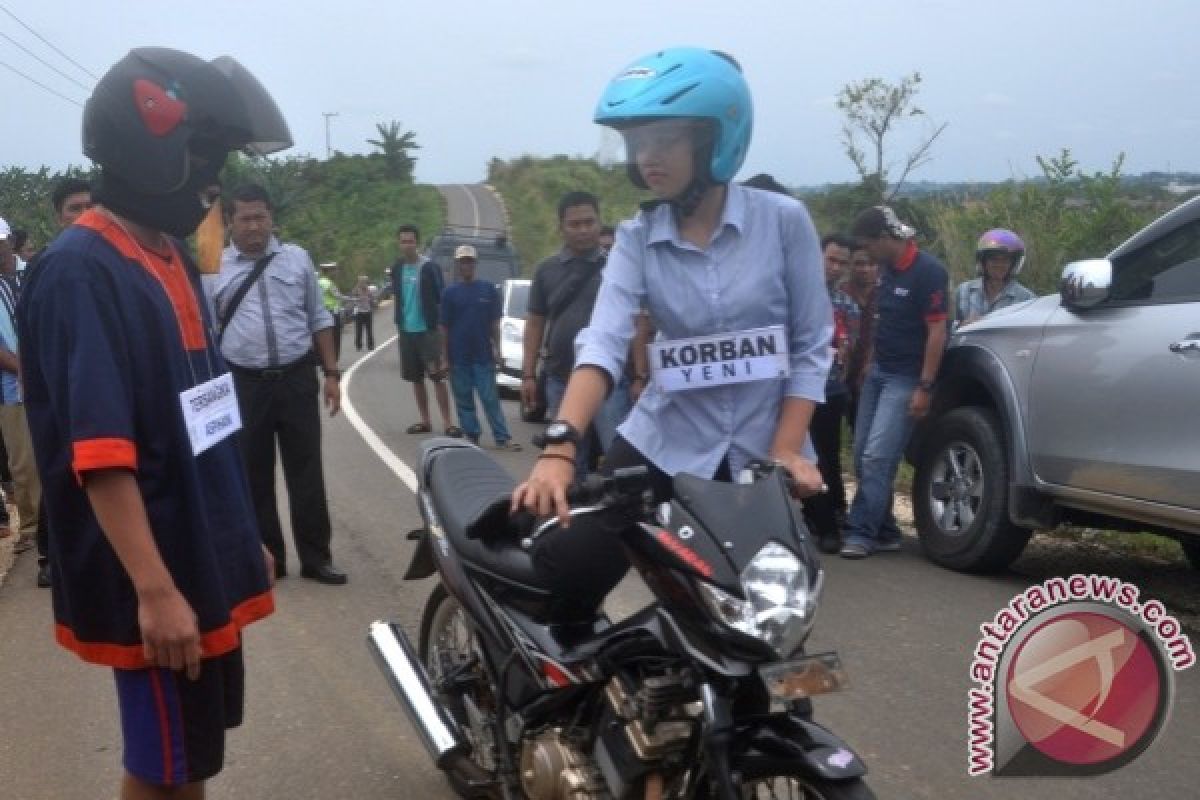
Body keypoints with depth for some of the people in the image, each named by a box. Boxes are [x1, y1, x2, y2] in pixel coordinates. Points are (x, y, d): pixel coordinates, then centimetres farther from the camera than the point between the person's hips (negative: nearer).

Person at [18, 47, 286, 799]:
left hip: (207, 562, 8)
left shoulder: (173, 259, 10)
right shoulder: (80, 272, -18)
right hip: (160, 583, -8)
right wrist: (154, 588, -26)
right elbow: (100, 454, -24)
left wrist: (242, 539, 19)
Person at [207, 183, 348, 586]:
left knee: (306, 471, 4)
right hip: (242, 384, 0)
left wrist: (331, 373, 5)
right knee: (254, 476, 8)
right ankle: (267, 559, 21)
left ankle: (316, 558, 14)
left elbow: (319, 321, 10)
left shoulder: (297, 259, 6)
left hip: (297, 379, 0)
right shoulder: (214, 269, 3)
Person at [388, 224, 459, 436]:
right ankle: (425, 421, 20)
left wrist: (440, 324, -9)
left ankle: (448, 423, -8)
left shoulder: (429, 268, -7)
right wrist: (400, 321, 12)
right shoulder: (397, 269, 8)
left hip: (428, 330, -6)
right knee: (416, 379, 10)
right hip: (406, 330, 6)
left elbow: (441, 298, -6)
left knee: (437, 377, -8)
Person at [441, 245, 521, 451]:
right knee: (464, 400, 6)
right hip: (458, 357, 1)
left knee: (490, 398, -3)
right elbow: (445, 327, 4)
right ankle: (471, 436, 15)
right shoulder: (450, 293, 4)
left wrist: (496, 348, 0)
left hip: (483, 355, -1)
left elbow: (494, 322, 6)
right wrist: (445, 356, 1)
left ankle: (503, 438, -3)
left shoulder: (488, 289, 4)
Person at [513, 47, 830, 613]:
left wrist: (786, 449, -14)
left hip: (762, 453, 0)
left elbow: (812, 346, -3)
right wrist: (560, 446, -32)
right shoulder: (637, 238, -1)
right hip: (664, 444, 1)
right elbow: (603, 343, -17)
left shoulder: (783, 220, -6)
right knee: (561, 570, -16)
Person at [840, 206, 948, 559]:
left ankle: (860, 532, -5)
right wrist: (869, 361, 16)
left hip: (905, 379, -8)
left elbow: (937, 332, -17)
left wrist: (924, 387, -18)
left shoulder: (928, 271, -15)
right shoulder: (887, 268, 9)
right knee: (863, 456, 6)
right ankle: (884, 532, 15)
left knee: (878, 457, -12)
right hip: (878, 372, 8)